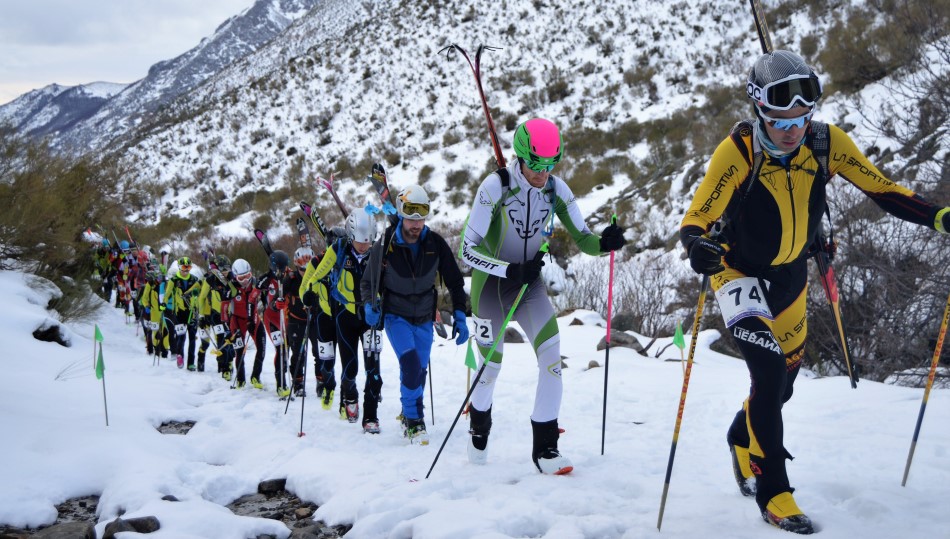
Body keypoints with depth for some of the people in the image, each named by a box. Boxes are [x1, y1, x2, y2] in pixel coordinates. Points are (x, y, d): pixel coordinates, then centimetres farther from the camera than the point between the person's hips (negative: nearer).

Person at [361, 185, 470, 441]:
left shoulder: (435, 243, -12)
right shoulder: (385, 244, -17)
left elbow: (454, 281, -1)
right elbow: (368, 282, -5)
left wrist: (460, 316, -7)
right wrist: (370, 306, -24)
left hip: (424, 317, 3)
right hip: (395, 315, -3)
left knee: (420, 370, 7)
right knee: (410, 362, -22)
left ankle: (409, 415, 30)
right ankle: (413, 421, -9)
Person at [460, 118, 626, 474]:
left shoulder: (556, 190, -9)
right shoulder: (496, 186, -22)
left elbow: (583, 238, -5)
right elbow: (469, 248, -23)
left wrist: (605, 243, -28)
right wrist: (510, 270, -35)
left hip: (529, 283, 3)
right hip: (491, 283, -3)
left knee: (552, 353, -14)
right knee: (491, 364, 6)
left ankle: (545, 447, -5)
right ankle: (479, 426, 38)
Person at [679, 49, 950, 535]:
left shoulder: (827, 143, -17)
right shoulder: (737, 151, -28)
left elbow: (883, 190, -11)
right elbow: (695, 219, -28)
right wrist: (699, 246, -51)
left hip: (790, 275, 5)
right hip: (740, 272, -5)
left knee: (784, 380, 18)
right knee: (768, 373, -20)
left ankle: (742, 439, 49)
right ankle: (773, 495, -6)